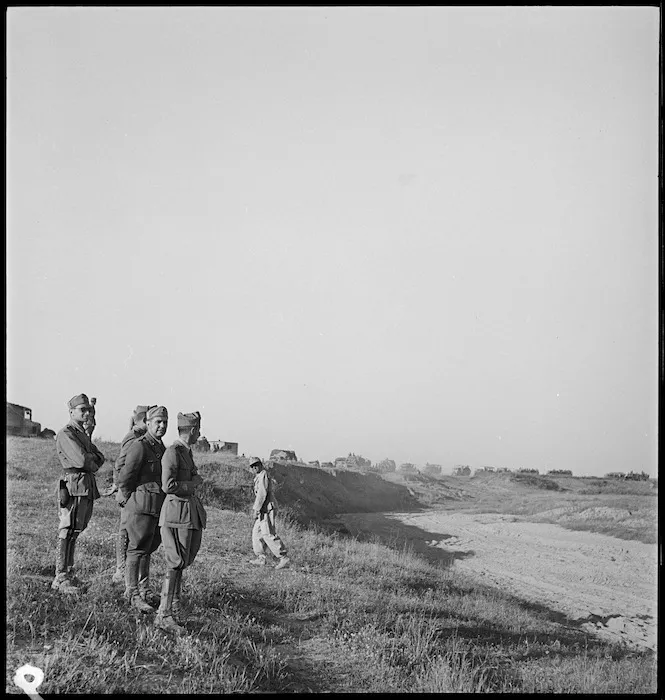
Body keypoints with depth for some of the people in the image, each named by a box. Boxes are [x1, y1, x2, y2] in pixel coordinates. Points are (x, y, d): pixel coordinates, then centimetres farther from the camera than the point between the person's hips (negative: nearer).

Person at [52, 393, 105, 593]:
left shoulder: (83, 434, 22)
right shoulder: (66, 434, -8)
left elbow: (100, 458, 15)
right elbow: (81, 460, -19)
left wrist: (90, 460, -5)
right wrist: (93, 461, 1)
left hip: (88, 486, 9)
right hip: (75, 484, -9)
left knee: (75, 531, 12)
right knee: (68, 531, -8)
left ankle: (68, 572, 18)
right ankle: (61, 578, -7)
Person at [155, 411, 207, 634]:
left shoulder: (186, 451, 13)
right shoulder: (172, 452, -15)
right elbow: (168, 486, -23)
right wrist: (193, 483, -12)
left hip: (191, 510, 9)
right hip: (176, 509, -9)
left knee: (182, 561, 17)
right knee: (176, 563, -12)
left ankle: (175, 604, 29)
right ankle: (163, 614, -12)